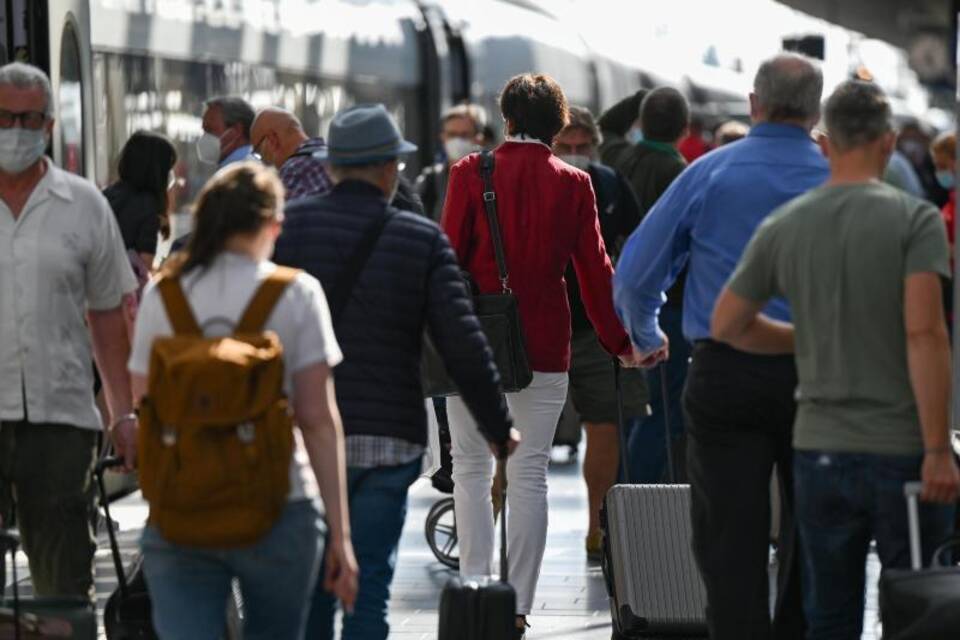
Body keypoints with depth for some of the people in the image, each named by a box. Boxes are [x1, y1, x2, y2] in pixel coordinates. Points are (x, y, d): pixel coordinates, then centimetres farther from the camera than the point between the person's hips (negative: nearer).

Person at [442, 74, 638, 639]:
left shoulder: (471, 173, -4)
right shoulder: (574, 183, 0)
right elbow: (595, 268, 3)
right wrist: (619, 342, 13)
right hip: (545, 347, 1)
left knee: (472, 469, 9)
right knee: (530, 474, 4)